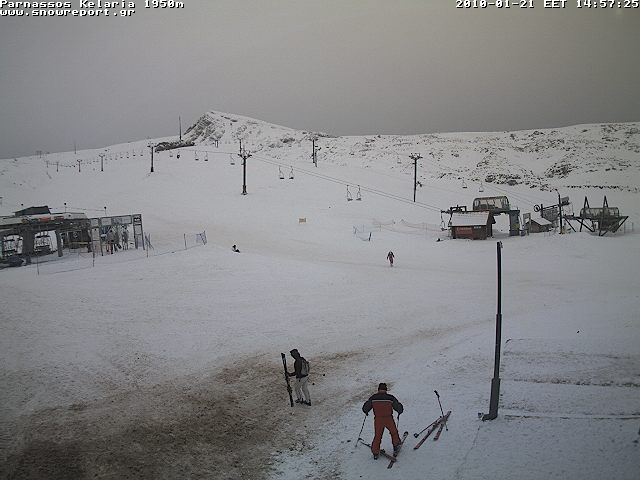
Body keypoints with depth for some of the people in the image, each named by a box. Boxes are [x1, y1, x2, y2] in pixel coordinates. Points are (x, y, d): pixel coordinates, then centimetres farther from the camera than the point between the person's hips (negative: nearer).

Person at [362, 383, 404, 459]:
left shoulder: (373, 398, 1)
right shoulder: (390, 398, -3)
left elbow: (365, 407, 7)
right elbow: (399, 407, 3)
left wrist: (366, 412, 30)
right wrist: (400, 411, 26)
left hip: (378, 420, 1)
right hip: (388, 419, -1)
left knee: (377, 436, 12)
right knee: (393, 432, 23)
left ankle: (375, 452, 11)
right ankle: (396, 446, 36)